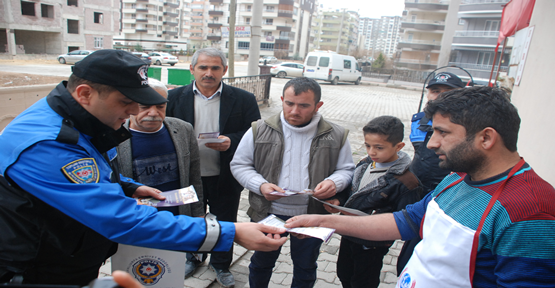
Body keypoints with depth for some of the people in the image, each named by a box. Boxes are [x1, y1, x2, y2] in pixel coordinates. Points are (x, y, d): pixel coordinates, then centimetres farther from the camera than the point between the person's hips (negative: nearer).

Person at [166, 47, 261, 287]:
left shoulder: (243, 100, -6)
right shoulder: (175, 97, -2)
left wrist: (231, 141, -23)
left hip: (225, 178, -1)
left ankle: (221, 264, 41)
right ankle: (193, 257, 50)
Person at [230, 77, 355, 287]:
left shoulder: (336, 136, -6)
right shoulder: (260, 130, -7)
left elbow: (346, 169, 4)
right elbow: (239, 164, -1)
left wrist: (335, 182, -19)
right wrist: (261, 185, -19)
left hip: (311, 216, 0)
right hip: (267, 213, 0)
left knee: (305, 267, 21)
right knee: (262, 262, 23)